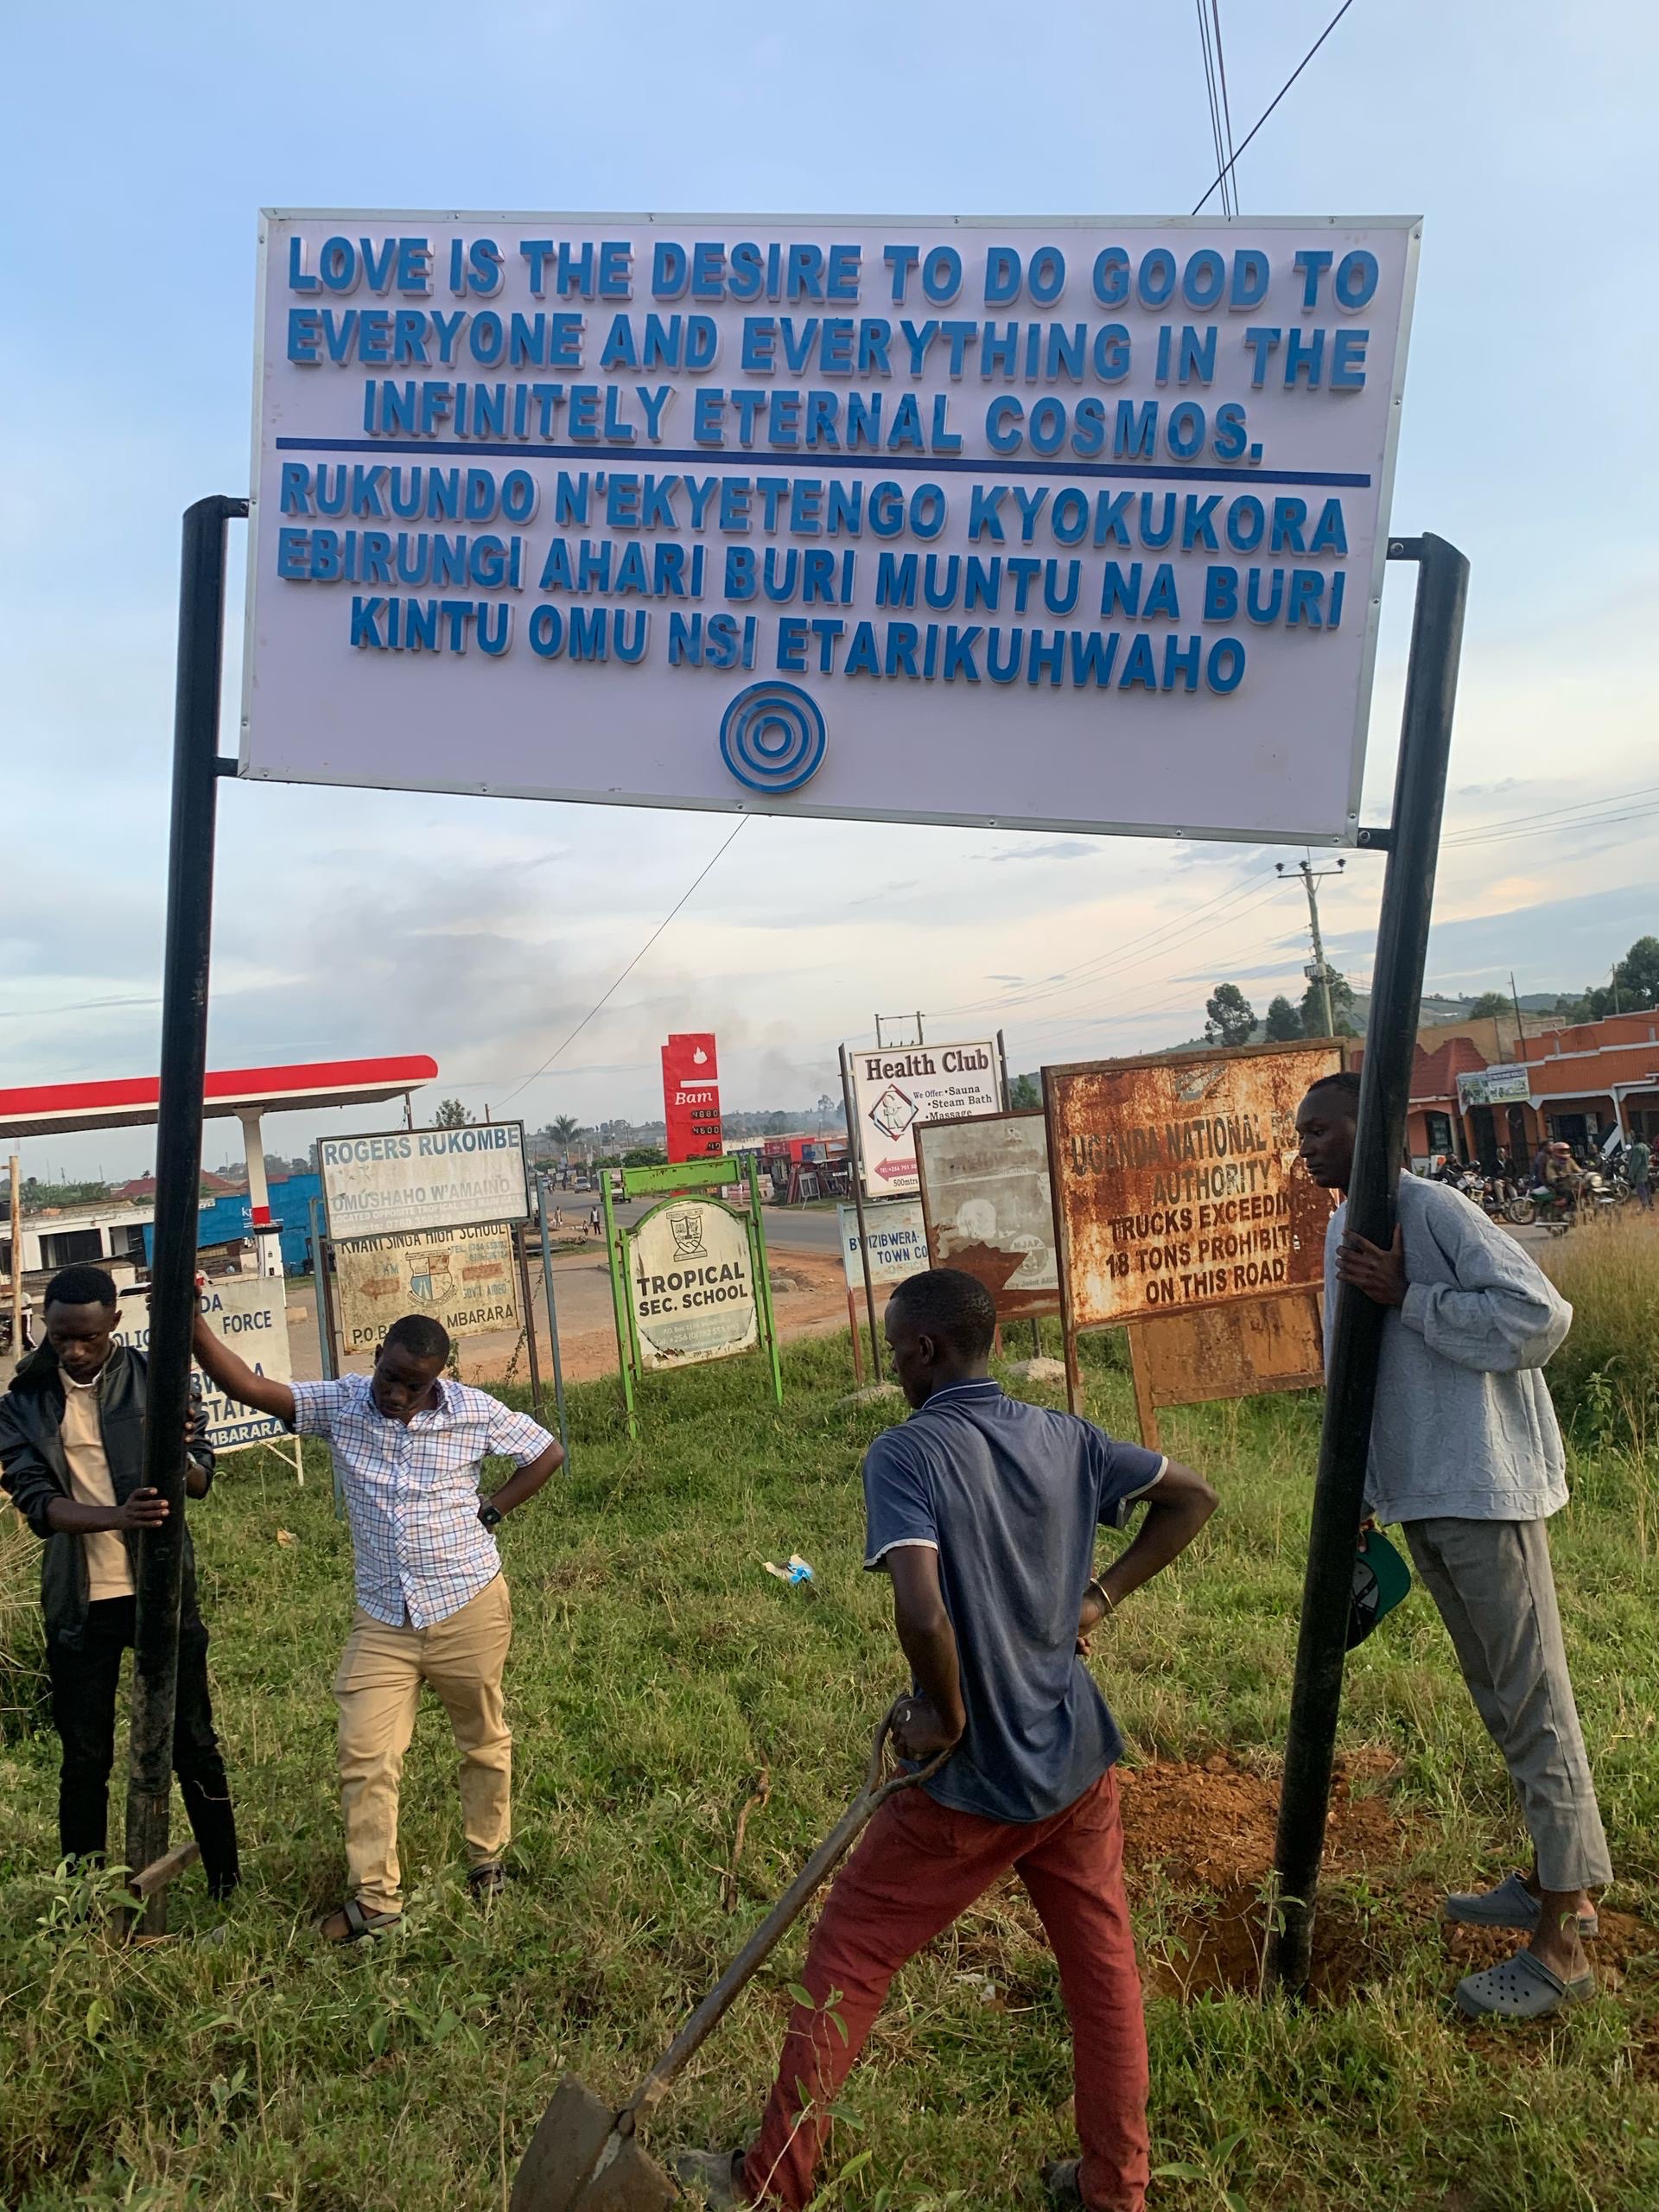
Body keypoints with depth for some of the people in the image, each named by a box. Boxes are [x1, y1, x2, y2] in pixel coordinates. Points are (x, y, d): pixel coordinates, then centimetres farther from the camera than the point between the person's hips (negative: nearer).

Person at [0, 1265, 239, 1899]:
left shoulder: (154, 1380, -5)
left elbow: (202, 1483, -7)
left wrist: (181, 1457, -32)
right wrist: (116, 1518, -30)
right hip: (79, 1604, 1)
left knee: (193, 1743, 7)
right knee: (85, 1758, 10)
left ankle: (228, 1888, 19)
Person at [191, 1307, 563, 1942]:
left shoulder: (475, 1412, -11)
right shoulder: (340, 1404, -8)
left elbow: (547, 1453, 0)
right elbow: (250, 1388, -17)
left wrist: (490, 1512, -6)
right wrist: (193, 1327, -31)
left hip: (469, 1609, -1)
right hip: (382, 1619, 2)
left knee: (484, 1741, 14)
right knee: (364, 1753, -1)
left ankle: (488, 1860, 36)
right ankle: (374, 1896, 15)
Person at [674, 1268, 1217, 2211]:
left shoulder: (906, 1452, -19)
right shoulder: (1065, 1438, -1)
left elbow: (922, 1612, -33)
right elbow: (1193, 1497, 10)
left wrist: (946, 1713, -14)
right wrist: (1099, 1597, 9)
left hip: (974, 1782, -5)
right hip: (1080, 1760, 6)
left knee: (846, 1960, 12)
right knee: (1106, 1970, 19)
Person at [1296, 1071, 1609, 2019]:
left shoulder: (1431, 1209, -15)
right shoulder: (1344, 1230, 12)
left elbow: (1540, 1314, -23)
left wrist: (1408, 1297, -22)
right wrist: (1359, 1499, 18)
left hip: (1486, 1492, -9)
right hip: (1421, 1495, 9)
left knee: (1535, 1704, 1)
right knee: (1500, 1700, 20)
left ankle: (1563, 1944, 12)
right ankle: (1557, 1884, 36)